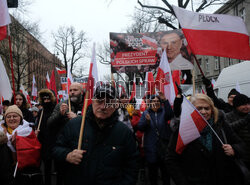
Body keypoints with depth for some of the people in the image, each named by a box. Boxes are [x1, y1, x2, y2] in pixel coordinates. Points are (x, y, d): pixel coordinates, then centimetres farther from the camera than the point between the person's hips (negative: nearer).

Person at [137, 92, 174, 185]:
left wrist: (165, 100, -32)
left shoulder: (163, 111, 4)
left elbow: (170, 114, -20)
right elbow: (140, 127, -3)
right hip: (151, 148, 1)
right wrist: (146, 121, -23)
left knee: (165, 169, 8)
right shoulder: (146, 113, 6)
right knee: (152, 170, 11)